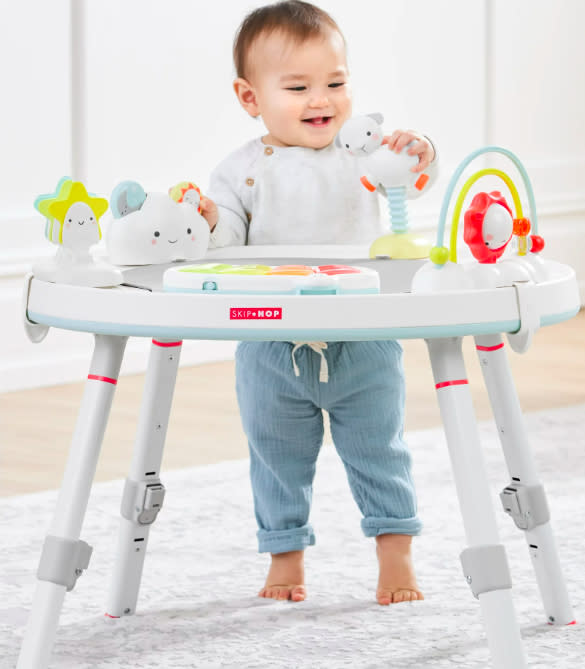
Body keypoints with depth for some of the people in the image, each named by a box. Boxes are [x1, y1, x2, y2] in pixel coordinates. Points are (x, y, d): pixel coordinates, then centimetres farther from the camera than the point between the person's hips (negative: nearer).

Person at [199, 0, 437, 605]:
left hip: (362, 346, 0)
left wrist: (416, 154, -33)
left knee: (378, 454, 9)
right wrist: (206, 224, -30)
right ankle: (285, 558, 28)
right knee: (278, 459, 13)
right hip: (273, 353, 0)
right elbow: (225, 246, -8)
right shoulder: (242, 170, -4)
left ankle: (396, 556, 21)